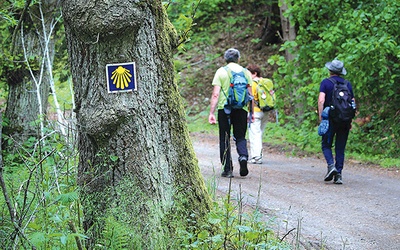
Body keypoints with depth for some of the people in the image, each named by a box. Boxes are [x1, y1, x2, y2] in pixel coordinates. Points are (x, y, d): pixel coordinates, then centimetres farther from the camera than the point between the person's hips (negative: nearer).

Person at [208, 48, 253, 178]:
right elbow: (250, 94, 6)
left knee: (225, 139, 7)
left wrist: (211, 113, -5)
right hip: (241, 108, 1)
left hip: (224, 108, -1)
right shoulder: (245, 72, 7)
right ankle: (243, 156, -16)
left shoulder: (221, 72, 1)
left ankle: (227, 169, 6)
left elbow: (215, 94, -6)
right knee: (240, 137, 12)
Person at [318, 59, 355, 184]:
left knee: (326, 145, 8)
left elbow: (321, 100, -14)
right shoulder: (348, 84, 9)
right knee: (340, 148, 8)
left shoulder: (325, 82, -2)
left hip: (331, 119, -3)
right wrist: (350, 121, 16)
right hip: (345, 120, 3)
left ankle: (331, 165, -15)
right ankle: (338, 175, 4)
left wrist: (321, 117, -9)